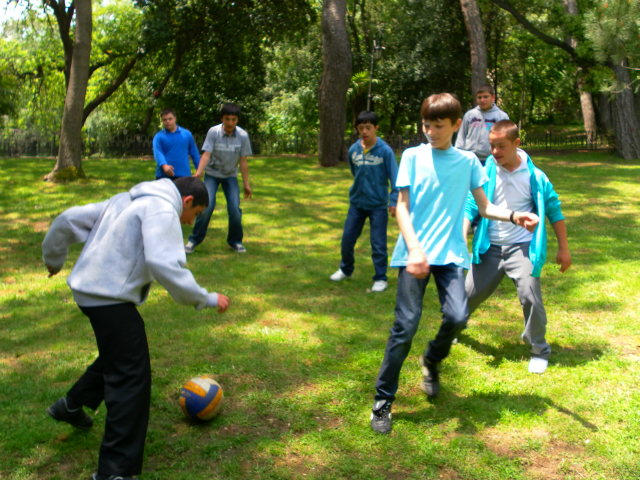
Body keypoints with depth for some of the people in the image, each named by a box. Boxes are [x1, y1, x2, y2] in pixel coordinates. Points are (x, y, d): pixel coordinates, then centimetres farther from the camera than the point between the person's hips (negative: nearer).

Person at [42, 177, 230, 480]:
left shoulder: (127, 200, 18)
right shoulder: (163, 210, -10)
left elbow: (69, 220, 20)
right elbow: (164, 265, -25)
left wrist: (53, 258, 36)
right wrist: (207, 299, -16)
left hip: (88, 289, 10)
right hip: (110, 298, -10)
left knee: (117, 351, 30)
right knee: (132, 377, -5)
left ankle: (71, 405, 46)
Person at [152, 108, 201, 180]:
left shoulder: (187, 134, 10)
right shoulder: (159, 137, 2)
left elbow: (194, 153, 16)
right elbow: (157, 152, -14)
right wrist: (164, 165, -32)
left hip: (184, 175, 2)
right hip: (163, 176, -1)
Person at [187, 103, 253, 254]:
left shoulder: (243, 136, -13)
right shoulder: (213, 132, -18)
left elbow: (243, 161, -7)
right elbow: (206, 154, -23)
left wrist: (246, 184, -3)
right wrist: (199, 172, -39)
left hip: (231, 175, 2)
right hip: (212, 174, -1)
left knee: (234, 209, -10)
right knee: (207, 206, -15)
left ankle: (235, 241, 13)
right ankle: (194, 240, 2)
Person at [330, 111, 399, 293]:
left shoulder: (385, 151, -12)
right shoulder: (353, 150, 0)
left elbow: (394, 177, -9)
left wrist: (394, 201, -13)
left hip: (378, 204, -4)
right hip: (356, 203, 4)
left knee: (378, 244, -1)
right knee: (347, 238, 10)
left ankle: (380, 278, 15)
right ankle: (346, 269, 33)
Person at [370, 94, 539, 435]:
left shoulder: (468, 161, 10)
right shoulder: (413, 156, 4)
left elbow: (484, 206, 13)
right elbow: (402, 207, -1)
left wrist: (513, 216, -7)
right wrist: (414, 248, -16)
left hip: (450, 253, 2)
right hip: (414, 252, -2)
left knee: (457, 317, -14)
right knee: (406, 325, -7)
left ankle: (431, 361, 21)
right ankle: (383, 401, 6)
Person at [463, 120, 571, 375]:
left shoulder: (534, 176, -4)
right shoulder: (484, 174, -5)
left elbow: (553, 210, 5)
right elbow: (470, 207, -6)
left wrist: (563, 248, 7)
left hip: (522, 248, -1)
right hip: (489, 248, 2)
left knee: (530, 295, -16)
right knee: (470, 293, 7)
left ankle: (539, 350, 7)